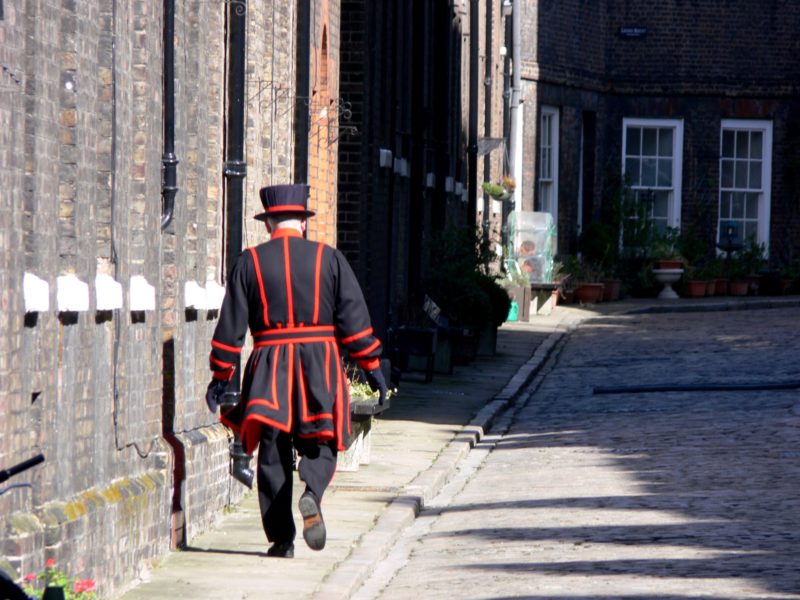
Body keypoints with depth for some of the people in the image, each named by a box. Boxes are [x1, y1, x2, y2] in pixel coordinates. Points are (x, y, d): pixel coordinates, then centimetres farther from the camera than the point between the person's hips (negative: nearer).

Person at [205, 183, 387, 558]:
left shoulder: (250, 262, 3)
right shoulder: (328, 258, 2)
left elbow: (231, 326, 3)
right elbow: (354, 318, 0)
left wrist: (220, 376, 9)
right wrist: (372, 366, 6)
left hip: (269, 366, 0)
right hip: (320, 364, 0)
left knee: (273, 454, 7)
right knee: (320, 445, 9)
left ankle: (280, 538, 5)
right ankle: (312, 494, -22)